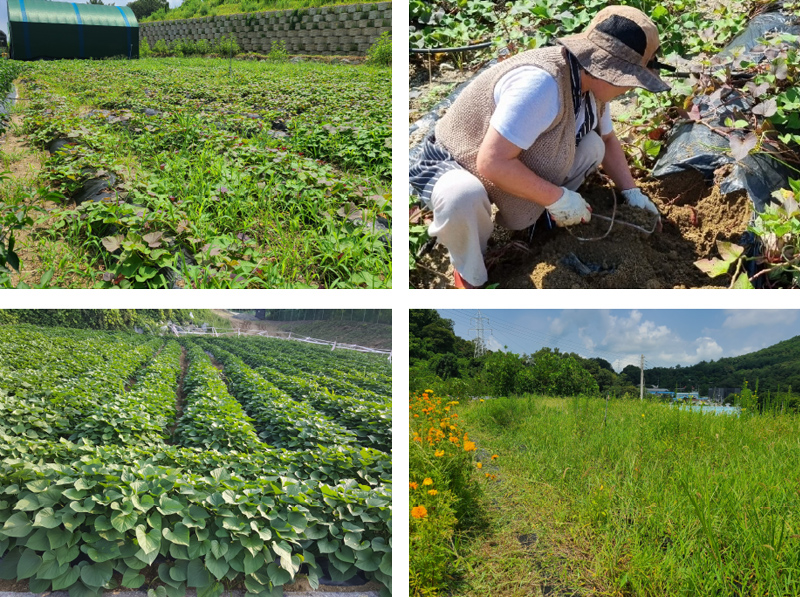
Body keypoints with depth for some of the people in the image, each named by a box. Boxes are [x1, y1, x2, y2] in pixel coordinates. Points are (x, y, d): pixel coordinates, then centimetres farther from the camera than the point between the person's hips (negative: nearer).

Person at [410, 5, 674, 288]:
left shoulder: (592, 83, -6)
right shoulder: (541, 84, -36)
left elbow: (608, 141, 12)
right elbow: (492, 162, -38)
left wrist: (631, 192, 1)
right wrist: (557, 198, -29)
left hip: (519, 164, 8)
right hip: (454, 166, -7)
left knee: (592, 146, -7)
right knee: (463, 198, -41)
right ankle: (470, 276, -11)